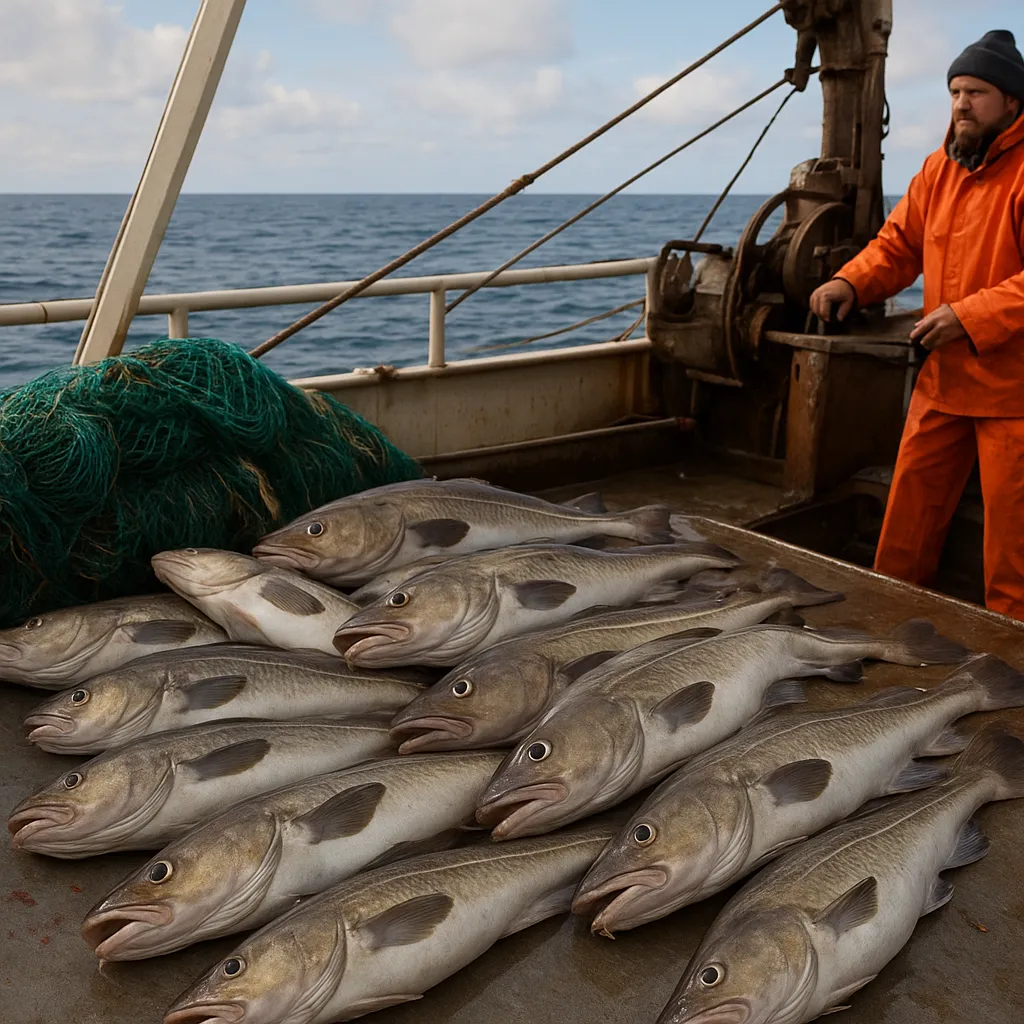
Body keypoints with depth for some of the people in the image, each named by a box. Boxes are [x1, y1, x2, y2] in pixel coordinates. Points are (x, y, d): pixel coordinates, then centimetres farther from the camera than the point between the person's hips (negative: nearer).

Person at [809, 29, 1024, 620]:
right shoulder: (940, 169, 11)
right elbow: (900, 243, 13)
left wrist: (971, 316, -25)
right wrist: (851, 283, -5)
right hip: (944, 376, 7)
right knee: (912, 499, 13)